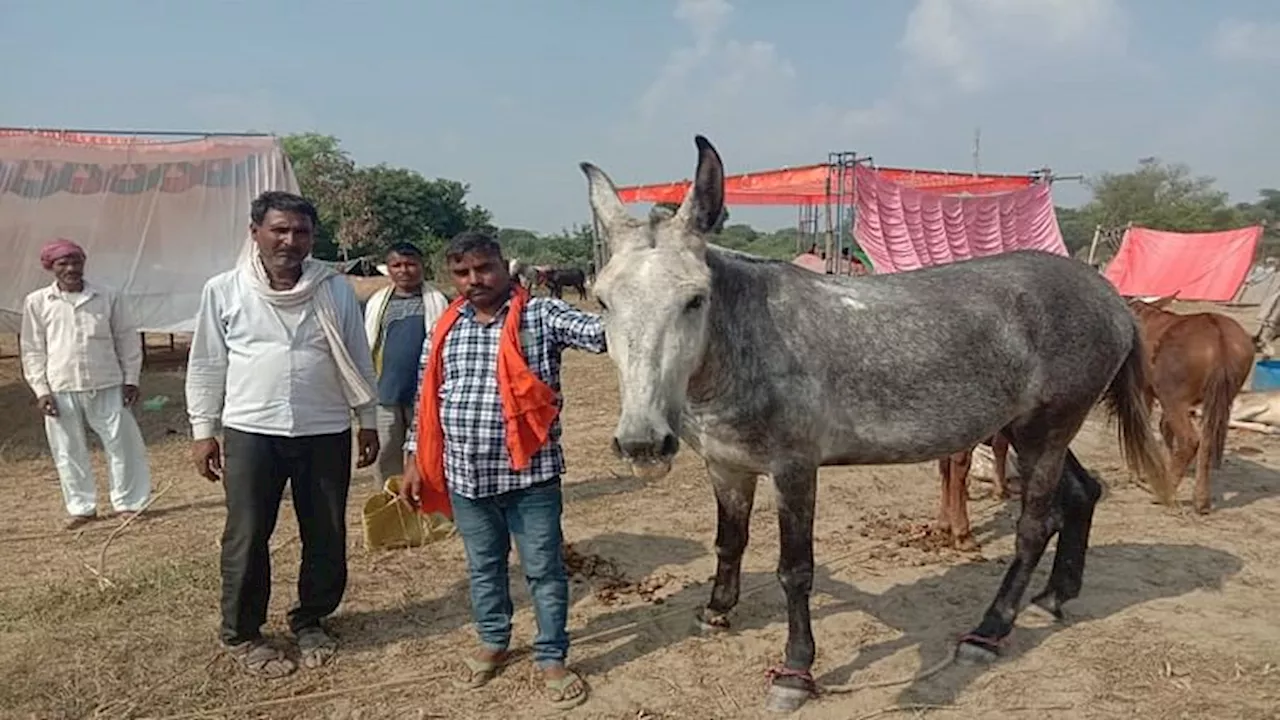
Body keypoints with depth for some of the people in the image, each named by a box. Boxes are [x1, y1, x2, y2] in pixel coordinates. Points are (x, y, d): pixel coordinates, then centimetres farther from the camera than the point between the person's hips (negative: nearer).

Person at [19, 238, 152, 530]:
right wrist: (40, 390, -1)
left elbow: (127, 339, 6)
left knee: (122, 445, 3)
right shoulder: (37, 302, 2)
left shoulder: (108, 297, 1)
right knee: (69, 451, 8)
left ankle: (128, 503, 16)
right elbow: (33, 351, 5)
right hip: (61, 389, 1)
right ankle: (81, 507, 21)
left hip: (107, 386, 0)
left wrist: (130, 379, 3)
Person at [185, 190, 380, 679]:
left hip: (326, 434, 2)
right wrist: (203, 430, 3)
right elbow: (206, 365, 4)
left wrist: (368, 421, 8)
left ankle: (311, 621, 31)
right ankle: (241, 634, 24)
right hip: (252, 433, -1)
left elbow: (358, 361, 7)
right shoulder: (224, 291, -1)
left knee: (327, 538, 10)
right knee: (246, 539, 5)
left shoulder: (336, 290, 1)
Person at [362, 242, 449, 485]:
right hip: (386, 394, 3)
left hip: (424, 394, -3)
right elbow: (366, 347, 12)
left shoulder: (436, 301, 1)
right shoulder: (377, 302, 9)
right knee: (385, 458, 10)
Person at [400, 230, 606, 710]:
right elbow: (427, 399, 12)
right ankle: (493, 642, 40)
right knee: (483, 565, 20)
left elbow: (597, 331, -22)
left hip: (528, 472, -4)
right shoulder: (445, 329, 6)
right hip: (464, 474, 4)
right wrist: (414, 460, 10)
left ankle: (551, 657, 24)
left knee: (544, 568, 7)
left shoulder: (541, 315, -7)